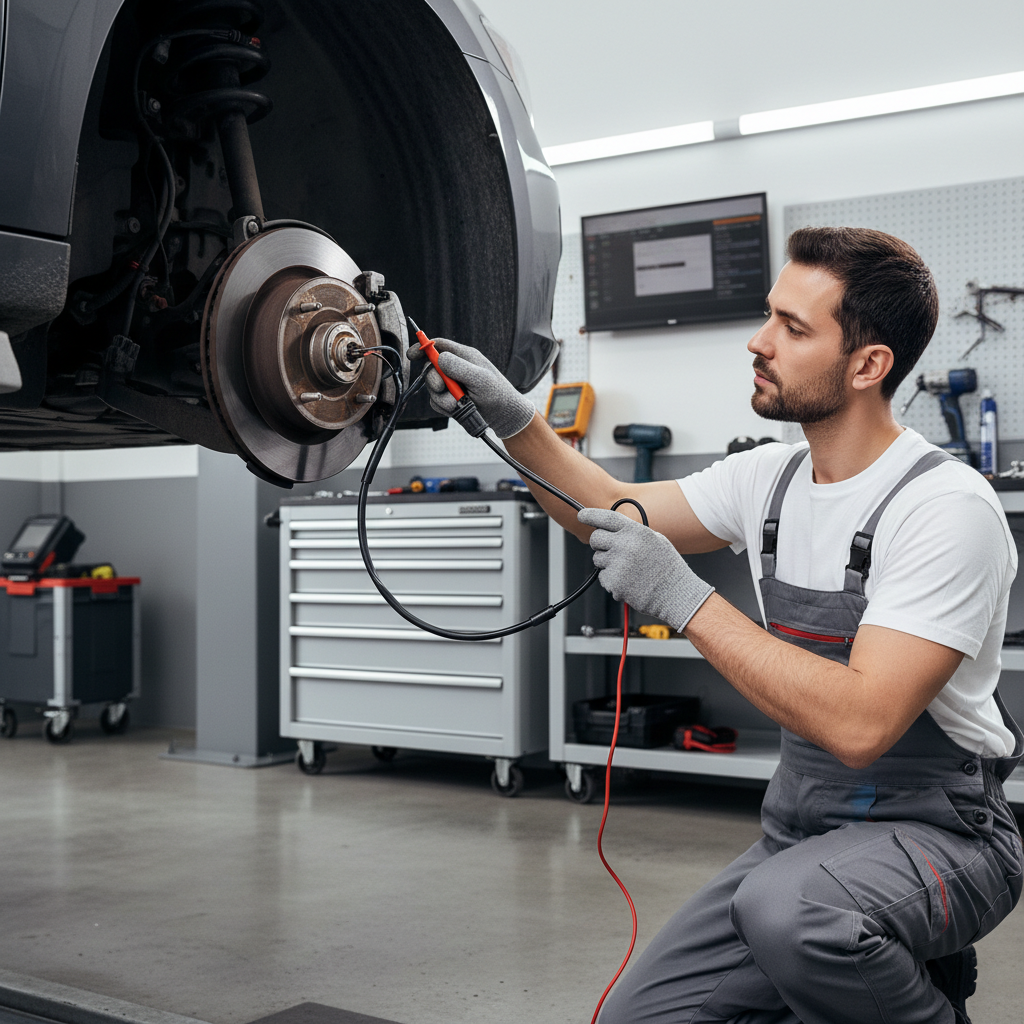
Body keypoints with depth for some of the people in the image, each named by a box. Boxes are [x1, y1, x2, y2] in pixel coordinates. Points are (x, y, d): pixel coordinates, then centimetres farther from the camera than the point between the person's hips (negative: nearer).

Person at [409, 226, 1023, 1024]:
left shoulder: (945, 507, -21)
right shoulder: (773, 478, 4)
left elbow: (860, 725, -29)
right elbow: (616, 514, 17)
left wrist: (683, 597, -27)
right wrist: (511, 417, 3)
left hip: (937, 832, -7)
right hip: (801, 831, 7)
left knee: (783, 906, -38)